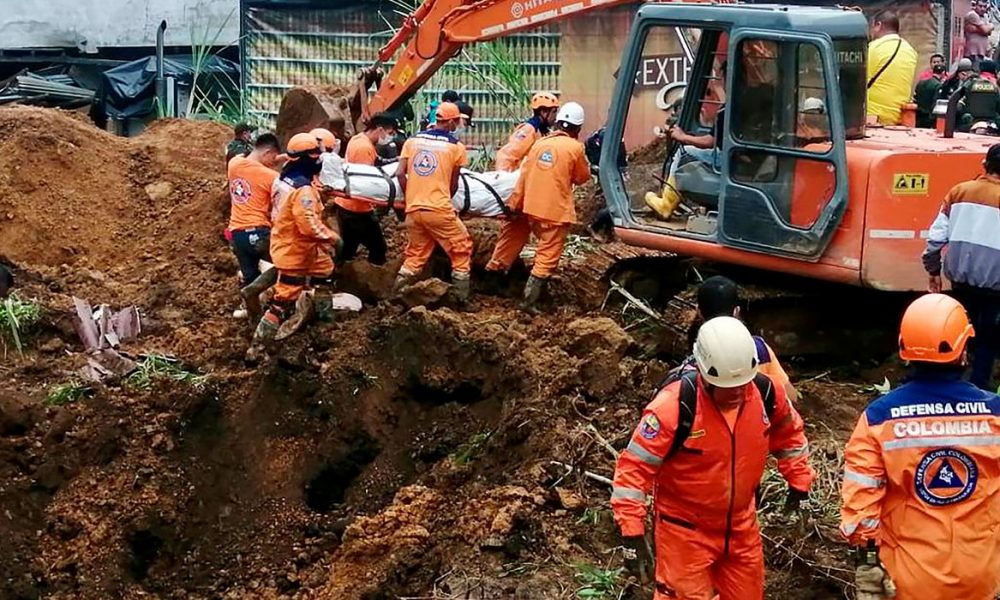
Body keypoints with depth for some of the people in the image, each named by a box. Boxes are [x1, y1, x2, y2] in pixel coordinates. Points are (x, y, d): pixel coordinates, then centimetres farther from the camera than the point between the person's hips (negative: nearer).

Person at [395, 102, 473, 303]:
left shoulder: (413, 140, 8)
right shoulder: (456, 146, -1)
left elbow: (400, 173, 1)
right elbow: (453, 185, 5)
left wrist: (410, 198, 13)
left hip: (413, 209, 5)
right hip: (439, 209, -4)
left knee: (416, 253, 18)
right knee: (461, 249, 11)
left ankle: (396, 294, 12)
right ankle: (461, 299, 11)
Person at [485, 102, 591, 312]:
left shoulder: (539, 143, 8)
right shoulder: (575, 148, -6)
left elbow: (524, 176, 7)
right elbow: (583, 177, 6)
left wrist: (515, 204, 11)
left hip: (531, 206, 5)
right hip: (556, 210, -5)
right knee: (548, 257, 0)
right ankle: (530, 300, -5)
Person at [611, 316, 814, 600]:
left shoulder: (765, 392, -13)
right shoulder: (675, 406, -29)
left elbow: (788, 432, 11)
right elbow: (634, 467, -25)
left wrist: (798, 480, 11)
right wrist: (632, 536, -26)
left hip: (740, 527, 5)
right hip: (685, 530, -5)